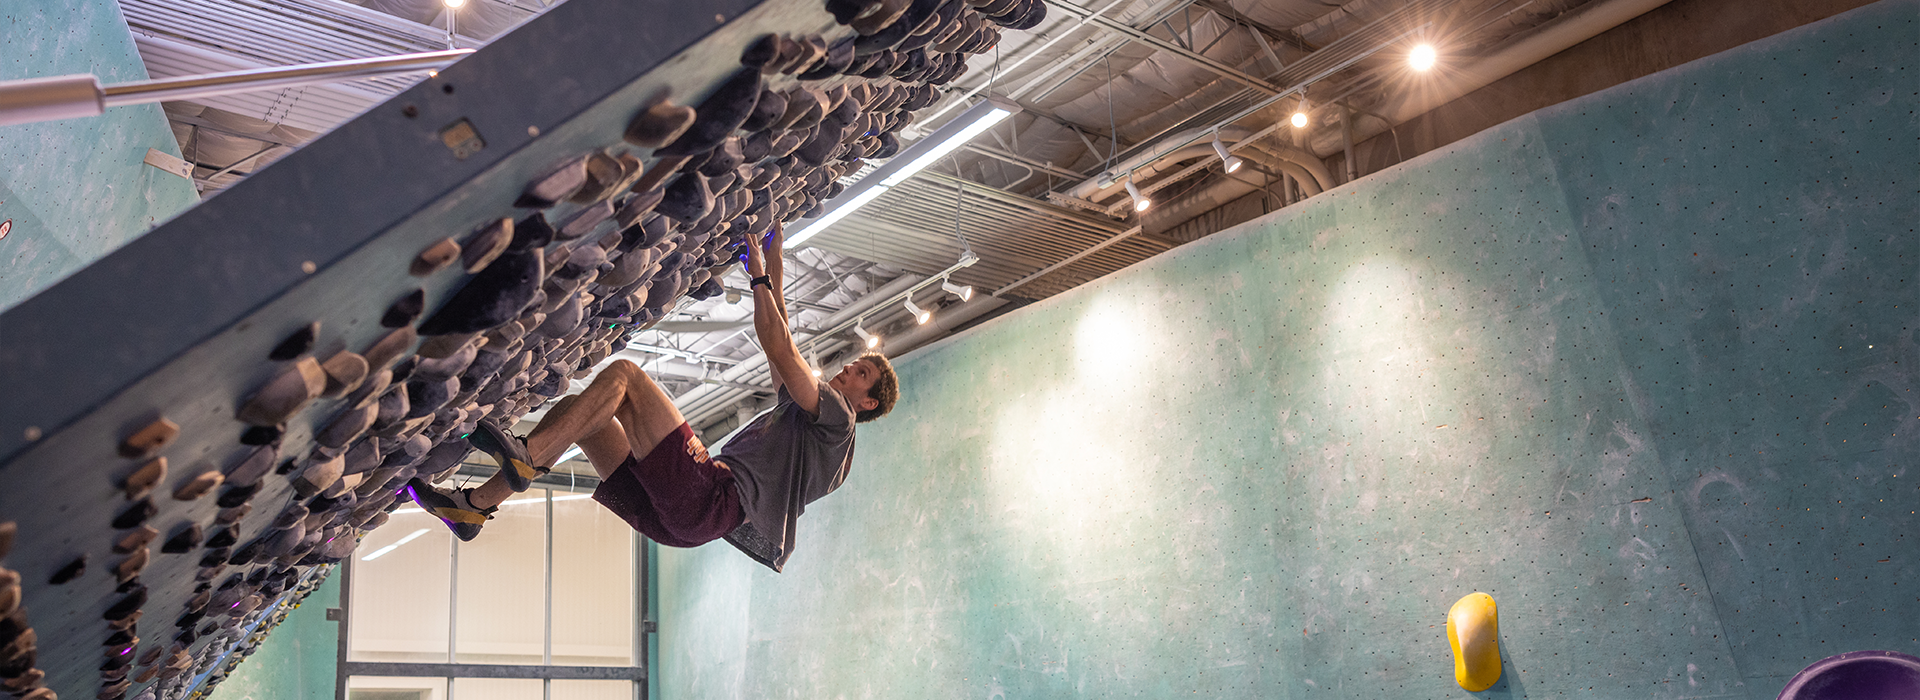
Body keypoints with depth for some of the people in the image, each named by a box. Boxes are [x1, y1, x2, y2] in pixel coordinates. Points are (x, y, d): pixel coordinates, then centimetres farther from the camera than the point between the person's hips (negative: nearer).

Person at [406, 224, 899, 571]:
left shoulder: (835, 418, 7)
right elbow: (780, 345, 37)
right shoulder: (801, 411, 34)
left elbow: (781, 349, -2)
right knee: (573, 409, 7)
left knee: (622, 373, -16)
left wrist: (759, 274, 4)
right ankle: (473, 505, 1)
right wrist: (774, 266, 37)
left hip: (712, 497, -9)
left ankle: (526, 457, -24)